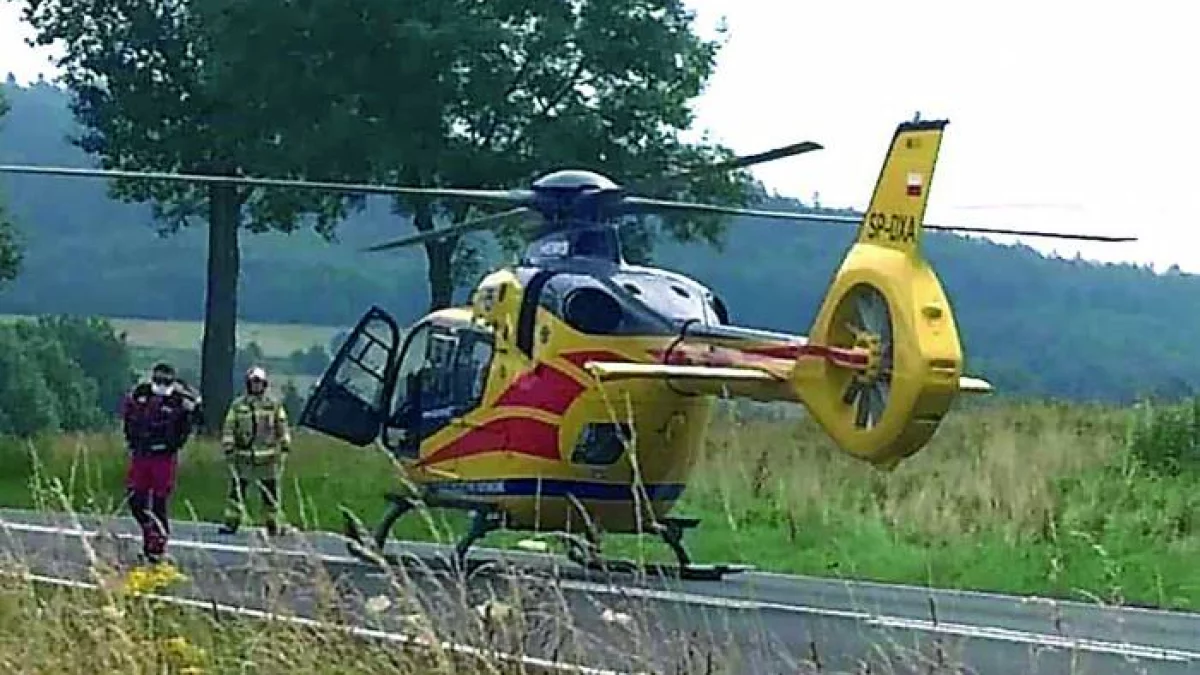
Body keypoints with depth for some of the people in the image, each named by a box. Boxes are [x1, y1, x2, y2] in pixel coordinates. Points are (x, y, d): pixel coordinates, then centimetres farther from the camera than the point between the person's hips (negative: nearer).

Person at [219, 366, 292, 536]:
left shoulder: (274, 405, 5)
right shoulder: (238, 405, 3)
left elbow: (282, 428, 8)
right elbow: (228, 429, 3)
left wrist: (285, 448, 2)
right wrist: (228, 450, -4)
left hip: (268, 459, 0)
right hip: (243, 458, 0)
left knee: (270, 494, 5)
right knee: (236, 491, -3)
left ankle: (273, 523, 15)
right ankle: (231, 523, 2)